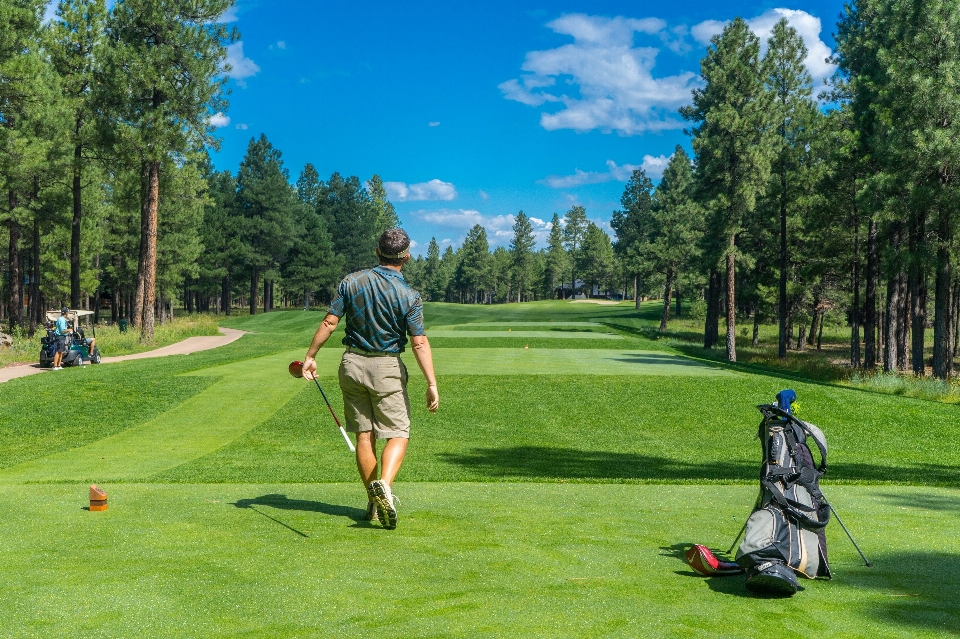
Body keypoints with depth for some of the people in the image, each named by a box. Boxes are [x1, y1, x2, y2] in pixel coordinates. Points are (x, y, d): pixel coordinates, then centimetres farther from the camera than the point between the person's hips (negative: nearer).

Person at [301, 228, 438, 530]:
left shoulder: (351, 282, -2)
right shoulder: (409, 296, -10)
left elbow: (329, 322, -4)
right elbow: (419, 343, -15)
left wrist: (310, 356, 4)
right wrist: (432, 384, -15)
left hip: (352, 363, 4)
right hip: (387, 368, -3)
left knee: (364, 435, 10)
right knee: (398, 434, 2)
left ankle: (374, 502, 16)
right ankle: (384, 484, -24)